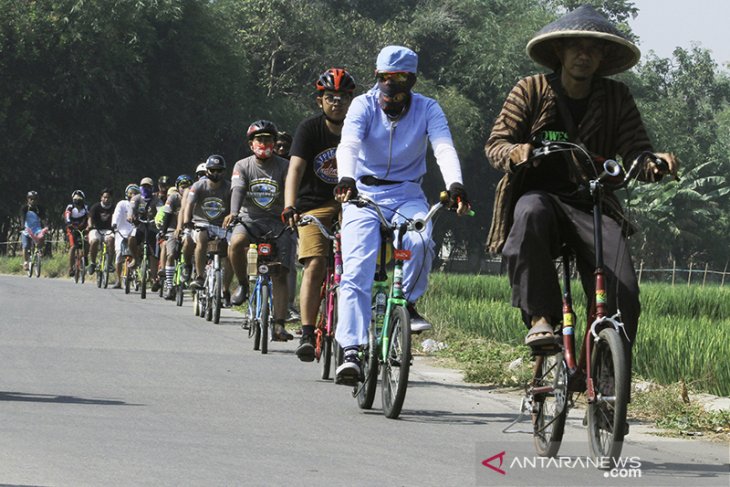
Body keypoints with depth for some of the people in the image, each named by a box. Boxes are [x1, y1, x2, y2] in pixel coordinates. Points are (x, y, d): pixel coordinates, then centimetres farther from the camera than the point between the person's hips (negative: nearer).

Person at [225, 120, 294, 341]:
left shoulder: (283, 166, 2)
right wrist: (233, 213, -34)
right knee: (236, 243, -35)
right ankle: (242, 284, -10)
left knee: (280, 275, -9)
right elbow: (238, 190, -13)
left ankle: (279, 325, -10)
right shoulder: (243, 166, 3)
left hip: (277, 222, 0)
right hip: (250, 219, 0)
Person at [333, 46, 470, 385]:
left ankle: (407, 302, -4)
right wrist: (346, 179, -45)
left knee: (420, 243, -31)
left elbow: (444, 148, -18)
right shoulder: (363, 106, -6)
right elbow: (348, 145, -23)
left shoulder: (427, 109, -3)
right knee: (356, 273, -18)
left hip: (407, 195, 1)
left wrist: (455, 185, -39)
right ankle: (351, 353, -22)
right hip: (364, 194, -1)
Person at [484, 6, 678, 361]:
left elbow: (634, 151, 2)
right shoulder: (530, 91, 4)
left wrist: (654, 164, -23)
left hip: (592, 203, 1)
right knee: (530, 215, -41)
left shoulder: (616, 98, 8)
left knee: (623, 291, -23)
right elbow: (496, 144, -1)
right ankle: (540, 317, -36)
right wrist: (515, 153, -26)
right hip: (540, 195, -1)